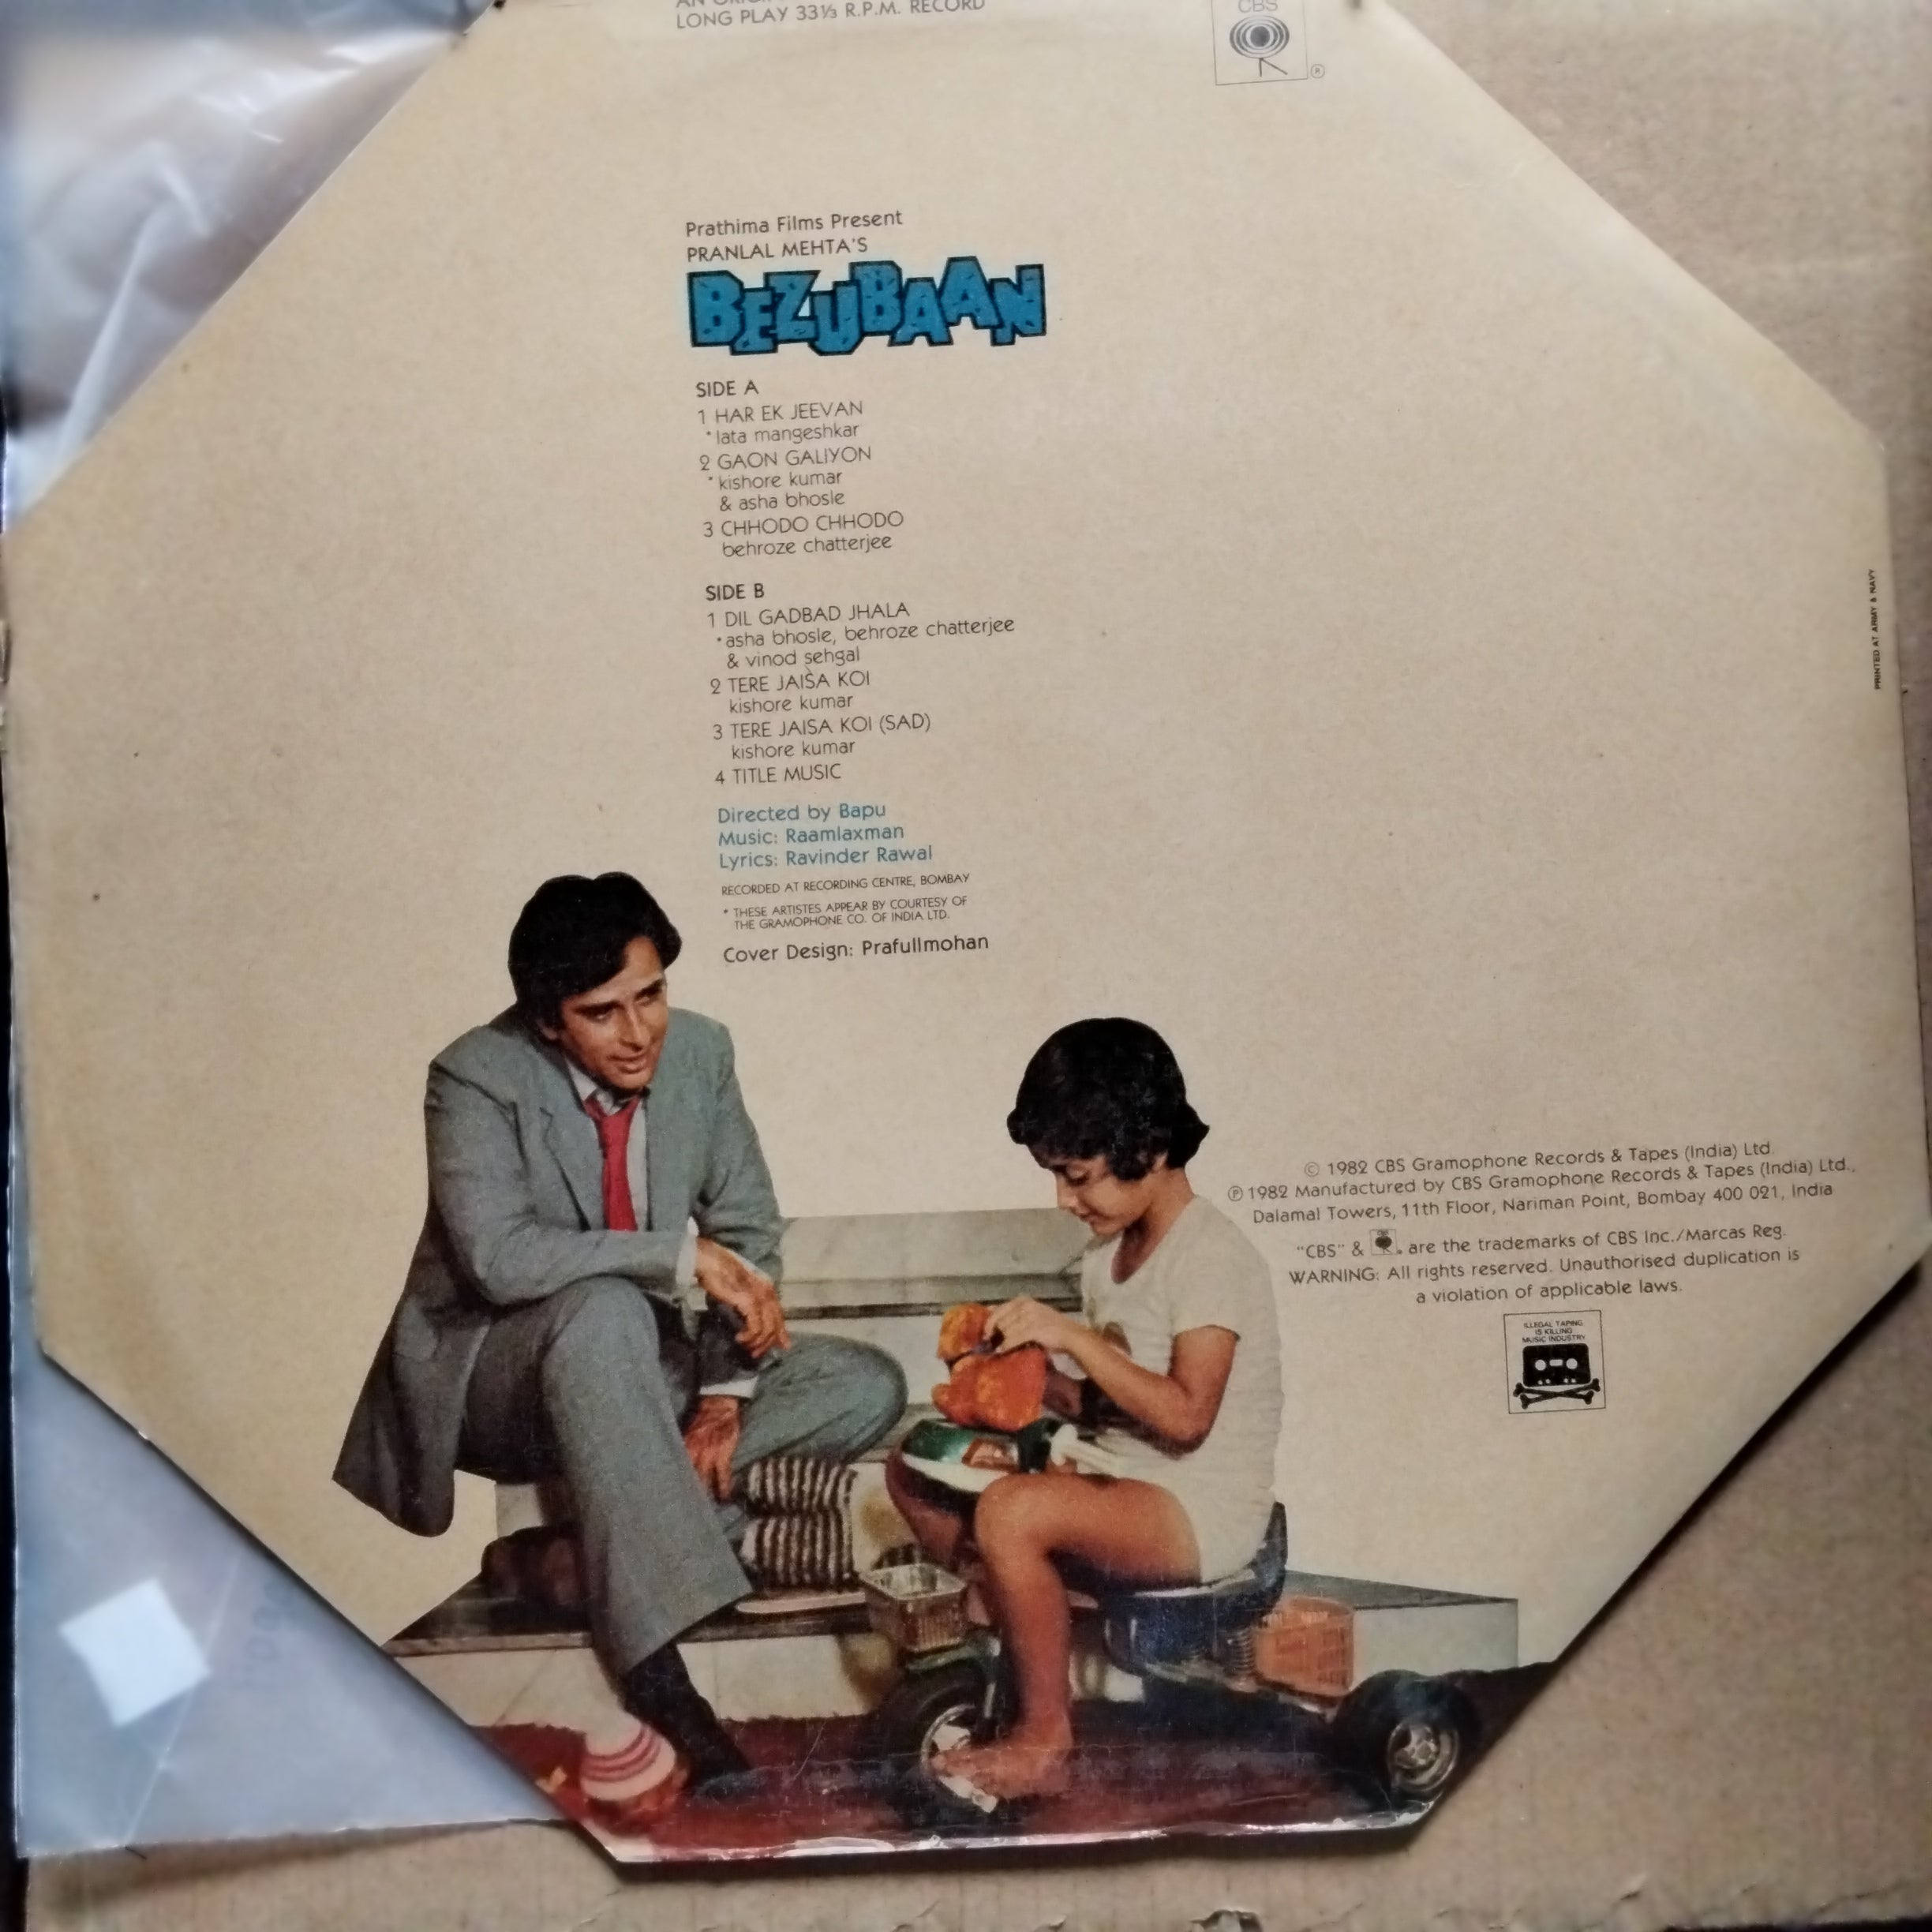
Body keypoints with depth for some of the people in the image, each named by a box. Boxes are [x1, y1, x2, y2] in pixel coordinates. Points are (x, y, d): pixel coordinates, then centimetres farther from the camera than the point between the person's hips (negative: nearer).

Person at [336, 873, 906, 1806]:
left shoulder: (699, 1050, -6)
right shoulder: (477, 1077, -19)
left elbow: (748, 1230, -1)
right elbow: (498, 1257, -32)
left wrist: (726, 1391, -12)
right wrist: (683, 1254, -33)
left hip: (645, 1366, 6)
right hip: (492, 1377, -5)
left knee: (869, 1388, -8)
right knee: (605, 1311, -39)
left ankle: (594, 1542, -14)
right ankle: (654, 1663, -37)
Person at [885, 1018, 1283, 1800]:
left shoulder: (1211, 1256, -17)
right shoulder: (1108, 1252, 10)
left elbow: (1185, 1417, -25)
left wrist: (1071, 1336, -26)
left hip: (1200, 1514, -9)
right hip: (1121, 1482, 9)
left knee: (1012, 1513, -32)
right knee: (917, 1468, 2)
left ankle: (1044, 1738, -11)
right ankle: (1005, 1655, 10)